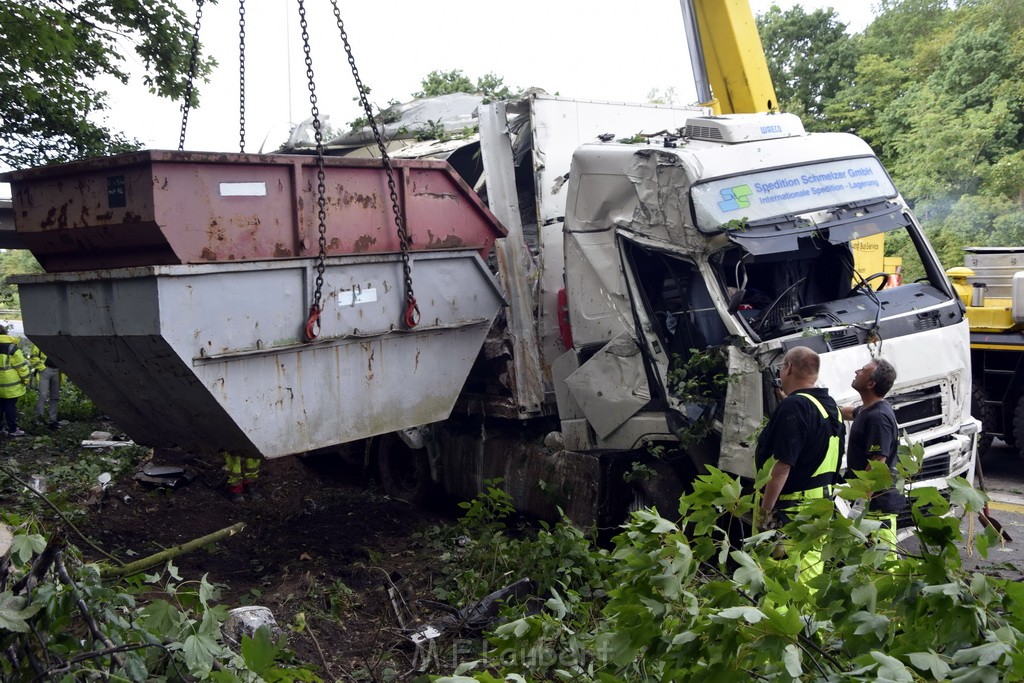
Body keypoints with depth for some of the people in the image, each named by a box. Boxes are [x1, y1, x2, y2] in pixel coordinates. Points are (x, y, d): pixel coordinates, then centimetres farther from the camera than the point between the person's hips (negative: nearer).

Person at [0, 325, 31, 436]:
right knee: (10, 406, 1)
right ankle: (13, 429, 5)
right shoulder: (11, 347, -14)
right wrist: (25, 379, -1)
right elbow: (21, 365, -13)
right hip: (10, 385, -5)